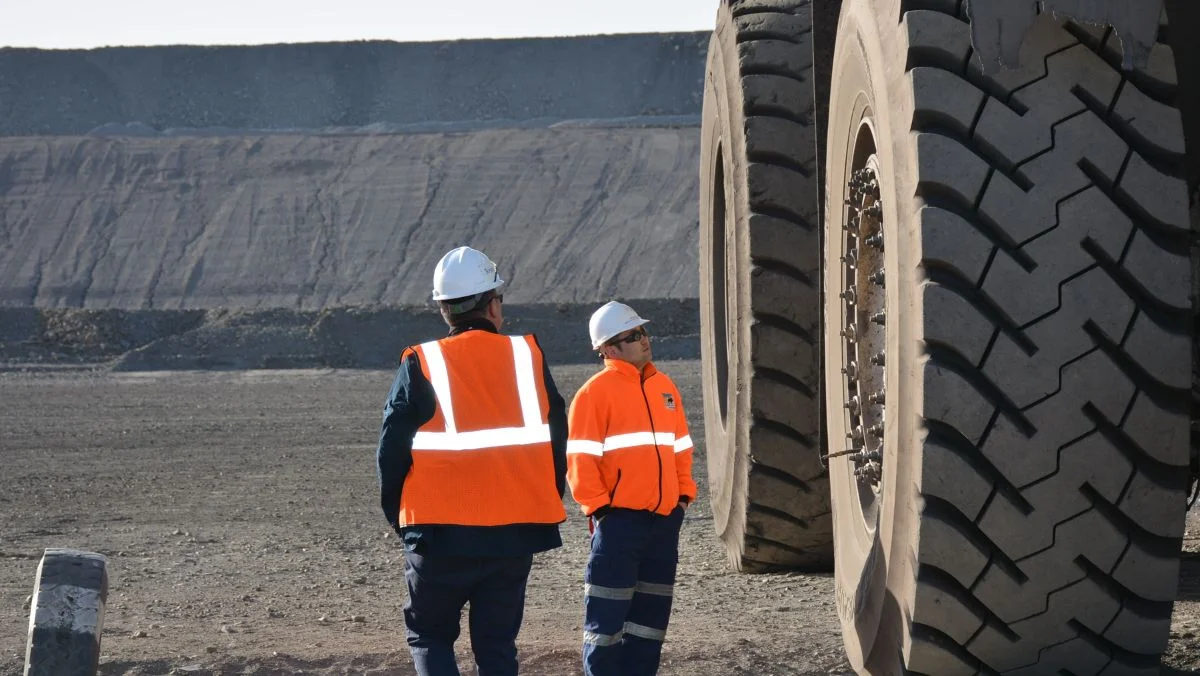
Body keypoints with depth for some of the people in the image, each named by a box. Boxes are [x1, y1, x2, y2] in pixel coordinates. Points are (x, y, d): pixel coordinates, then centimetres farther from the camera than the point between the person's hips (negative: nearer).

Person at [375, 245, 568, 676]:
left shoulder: (421, 366, -5)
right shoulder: (528, 358, 2)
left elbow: (392, 449, -3)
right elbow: (557, 442, 7)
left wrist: (397, 515, 11)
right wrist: (545, 507, 19)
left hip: (441, 534, -2)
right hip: (515, 534, 2)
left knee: (429, 637, 12)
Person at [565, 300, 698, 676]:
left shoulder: (664, 387, 14)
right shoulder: (596, 391, -7)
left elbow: (680, 447, 22)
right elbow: (580, 458, -10)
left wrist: (683, 494, 13)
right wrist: (597, 504, -14)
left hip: (664, 518, 7)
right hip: (619, 518, -7)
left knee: (652, 612, 11)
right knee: (607, 615, -6)